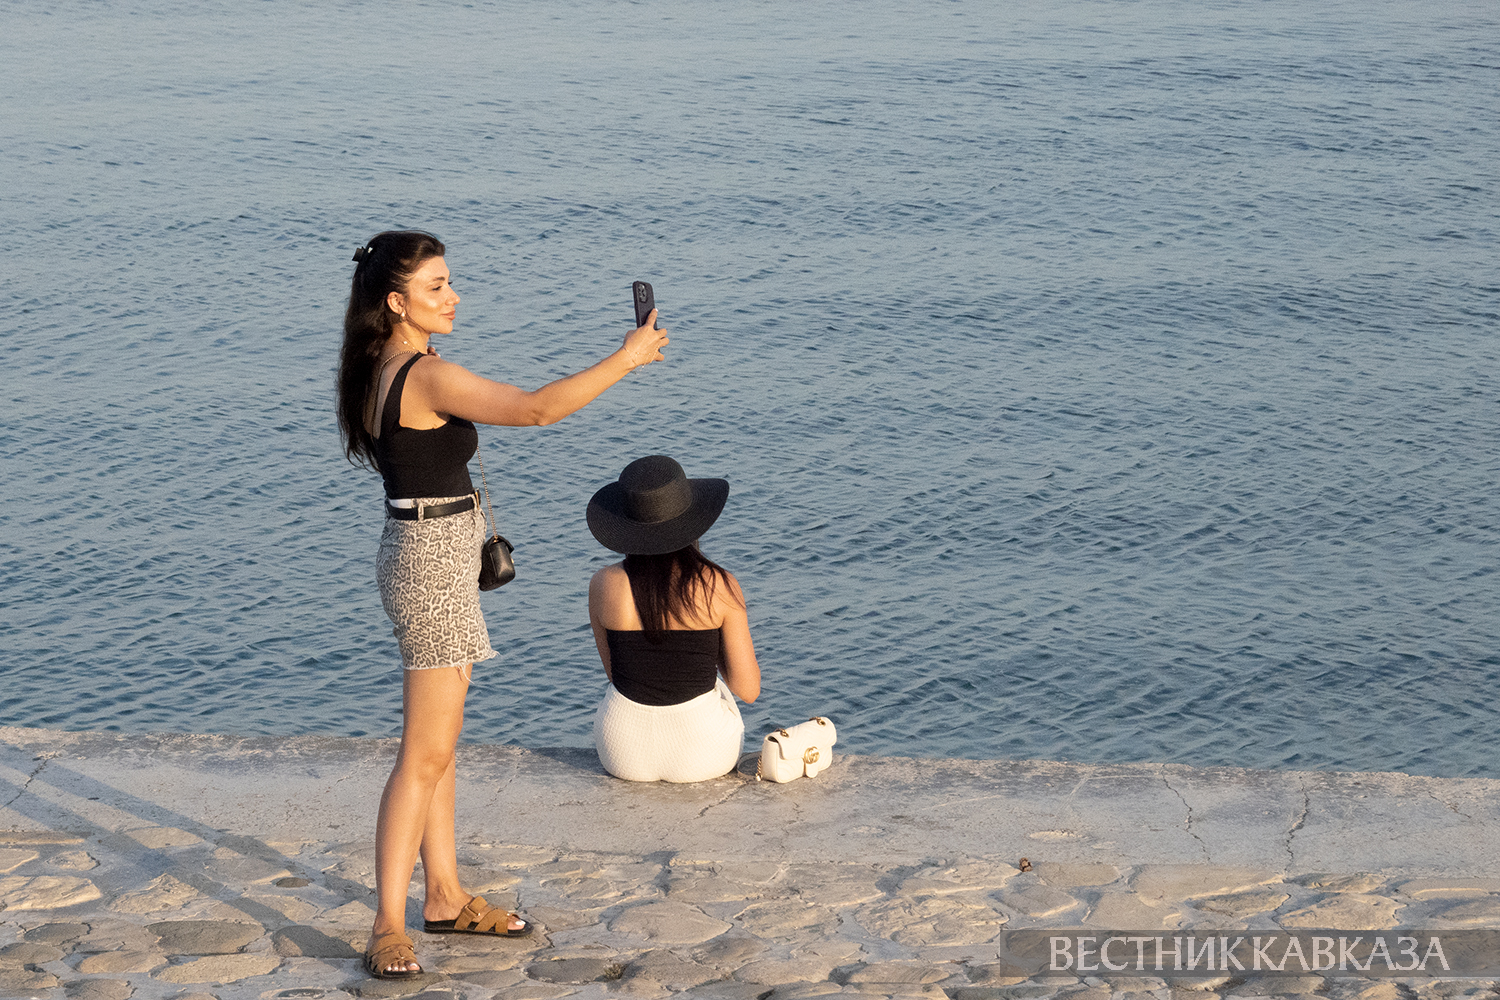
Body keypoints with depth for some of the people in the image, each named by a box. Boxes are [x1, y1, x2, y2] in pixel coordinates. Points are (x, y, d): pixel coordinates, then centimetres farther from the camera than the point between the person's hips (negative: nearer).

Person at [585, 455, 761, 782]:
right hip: (700, 754, -1)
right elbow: (748, 690, -8)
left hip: (622, 754, 1)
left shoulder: (604, 585, -11)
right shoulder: (721, 587, -15)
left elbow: (615, 671, 5)